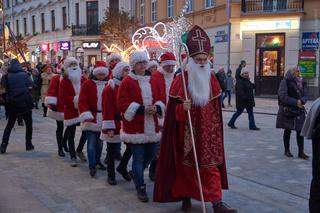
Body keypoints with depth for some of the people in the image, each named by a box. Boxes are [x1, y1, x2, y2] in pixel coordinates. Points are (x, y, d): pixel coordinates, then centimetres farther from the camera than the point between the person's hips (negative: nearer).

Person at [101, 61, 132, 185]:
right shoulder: (109, 88, -9)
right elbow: (107, 109, -14)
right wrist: (109, 127, -18)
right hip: (114, 124, -5)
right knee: (112, 151, 6)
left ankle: (122, 167, 25)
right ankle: (111, 175, 20)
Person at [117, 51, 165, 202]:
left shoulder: (153, 81, 10)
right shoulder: (127, 82, -6)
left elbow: (161, 98, 10)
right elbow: (122, 103, -12)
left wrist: (156, 107, -13)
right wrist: (141, 109, -22)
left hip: (152, 126, 6)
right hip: (135, 127, -5)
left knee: (151, 154, 14)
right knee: (138, 157, -1)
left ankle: (136, 173, 41)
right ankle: (140, 188, 11)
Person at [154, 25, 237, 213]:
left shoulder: (212, 80, 5)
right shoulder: (181, 80, -8)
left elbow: (216, 107, 12)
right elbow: (173, 108, -8)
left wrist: (215, 129, 12)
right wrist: (182, 108, -29)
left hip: (208, 133, 3)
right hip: (187, 133, -3)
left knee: (211, 166, 0)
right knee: (185, 165, 10)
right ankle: (186, 197, 27)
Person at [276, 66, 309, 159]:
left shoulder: (301, 83, 11)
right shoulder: (285, 82, -7)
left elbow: (305, 96, 6)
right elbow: (283, 96, -16)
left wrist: (301, 101, -17)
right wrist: (296, 102, -19)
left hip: (299, 110, 5)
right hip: (287, 110, -4)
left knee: (300, 131, 1)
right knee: (287, 131, 6)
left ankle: (301, 152, 6)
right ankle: (287, 150, 19)